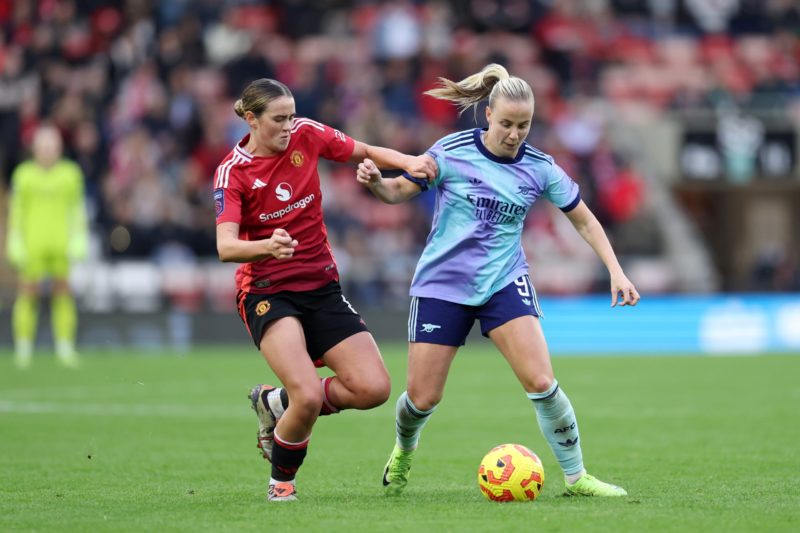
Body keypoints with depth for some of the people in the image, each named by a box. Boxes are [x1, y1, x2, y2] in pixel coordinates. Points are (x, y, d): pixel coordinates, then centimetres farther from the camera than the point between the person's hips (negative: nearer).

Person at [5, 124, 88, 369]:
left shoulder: (71, 172, 7)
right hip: (32, 244, -1)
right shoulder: (23, 174, 5)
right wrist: (15, 241, 3)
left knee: (63, 292, -3)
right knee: (28, 293, -3)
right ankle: (24, 347, 4)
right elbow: (16, 210, 8)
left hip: (63, 245, 1)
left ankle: (65, 348, 1)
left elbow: (78, 208, 11)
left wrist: (79, 239, 4)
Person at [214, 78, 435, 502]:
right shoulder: (233, 172, -12)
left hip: (322, 285, 5)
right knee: (309, 395, -24)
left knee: (373, 388, -7)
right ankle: (281, 481, 5)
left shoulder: (306, 134, -2)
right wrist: (267, 247, -45)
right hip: (267, 291, -5)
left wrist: (408, 162, -6)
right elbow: (225, 247, -24)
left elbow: (365, 151, 13)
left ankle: (277, 403, 16)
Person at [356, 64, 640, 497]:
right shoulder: (452, 152, -9)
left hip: (504, 282, 1)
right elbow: (398, 191, -1)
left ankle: (576, 477, -3)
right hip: (443, 283, -1)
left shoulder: (540, 168, -3)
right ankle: (403, 452, 35)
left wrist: (616, 272, -3)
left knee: (540, 381, -17)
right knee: (422, 398, 0)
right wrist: (374, 181, -24)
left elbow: (584, 221, 7)